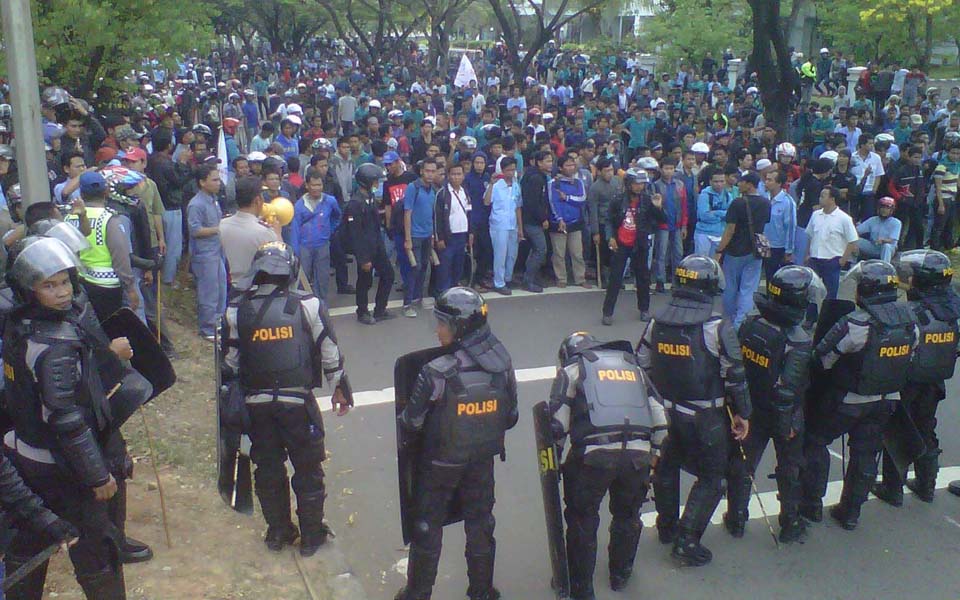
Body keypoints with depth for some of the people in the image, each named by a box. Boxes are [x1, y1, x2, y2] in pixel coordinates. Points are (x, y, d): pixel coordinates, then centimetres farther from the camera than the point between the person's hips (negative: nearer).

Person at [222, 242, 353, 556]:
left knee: (268, 469, 17)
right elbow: (330, 353, -3)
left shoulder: (236, 310, -4)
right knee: (308, 469, 13)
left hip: (256, 403, 2)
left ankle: (278, 532, 29)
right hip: (298, 401, -2)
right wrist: (340, 388, 12)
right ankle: (311, 535, 22)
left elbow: (230, 362, 2)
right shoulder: (308, 305, -9)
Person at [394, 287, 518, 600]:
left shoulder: (436, 374, -28)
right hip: (483, 459, 4)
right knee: (480, 524, 21)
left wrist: (403, 419, 7)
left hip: (442, 464, -3)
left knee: (428, 527, 16)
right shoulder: (503, 363, -14)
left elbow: (411, 423, -17)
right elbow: (511, 418, -3)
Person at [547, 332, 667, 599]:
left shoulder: (572, 369, 13)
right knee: (627, 515, 26)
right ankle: (620, 575, 43)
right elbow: (659, 414, 21)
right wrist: (654, 452, 31)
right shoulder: (633, 366, 25)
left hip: (593, 456, -4)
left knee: (582, 520, 14)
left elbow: (558, 420, 3)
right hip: (638, 456, 4)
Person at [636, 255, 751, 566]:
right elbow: (734, 377, -13)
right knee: (710, 478, 11)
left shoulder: (656, 322, -4)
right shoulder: (718, 328, -19)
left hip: (663, 411, 5)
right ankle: (687, 539, 7)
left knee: (666, 467, 23)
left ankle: (667, 526, 38)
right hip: (704, 418, -5)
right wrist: (742, 414, 1)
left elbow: (641, 366, 3)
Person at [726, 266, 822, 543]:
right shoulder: (798, 343, -27)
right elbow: (787, 390, -27)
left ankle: (736, 520, 29)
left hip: (750, 410, 4)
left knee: (742, 463, 17)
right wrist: (786, 425, -14)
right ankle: (790, 524, 31)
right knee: (790, 469, 17)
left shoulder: (749, 324, -11)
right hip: (781, 416, -4)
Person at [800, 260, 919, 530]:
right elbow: (909, 359, 7)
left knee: (815, 440, 12)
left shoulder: (856, 324, -27)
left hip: (849, 400, -6)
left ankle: (812, 504, 17)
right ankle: (851, 512, 26)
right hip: (887, 400, 6)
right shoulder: (909, 319, -6)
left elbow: (822, 358, -19)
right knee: (865, 453, 16)